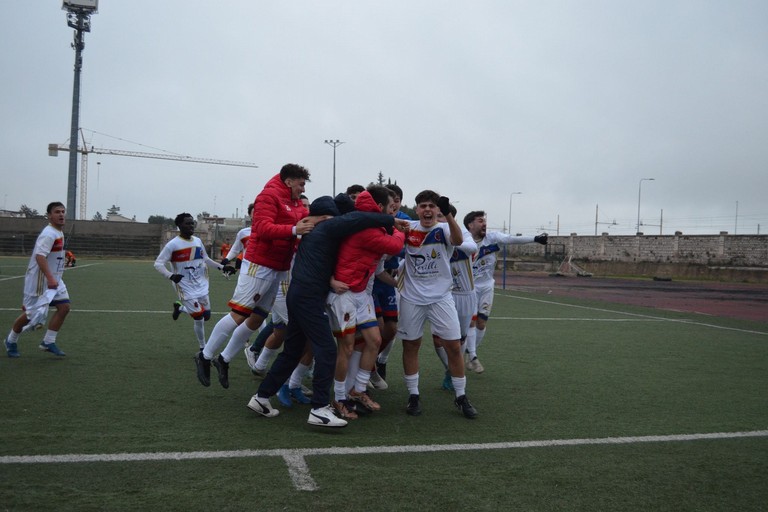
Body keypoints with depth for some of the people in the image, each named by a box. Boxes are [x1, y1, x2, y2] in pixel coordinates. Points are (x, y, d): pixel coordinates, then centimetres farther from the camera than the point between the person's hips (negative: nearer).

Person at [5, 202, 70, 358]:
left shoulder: (59, 233, 11)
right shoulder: (49, 234, -20)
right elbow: (39, 256, -31)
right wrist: (50, 278, -38)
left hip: (53, 278, 9)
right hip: (39, 279, -9)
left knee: (64, 307, -4)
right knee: (32, 314, 0)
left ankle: (48, 342, 4)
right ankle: (11, 341, 25)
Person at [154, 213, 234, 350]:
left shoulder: (198, 241, 6)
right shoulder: (173, 244, -12)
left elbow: (206, 260, 19)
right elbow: (158, 263, -13)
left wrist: (222, 267, 12)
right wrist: (171, 275, -29)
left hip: (201, 285, 6)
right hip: (185, 287, -6)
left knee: (206, 316, 8)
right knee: (199, 317, -8)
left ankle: (180, 308, 34)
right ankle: (203, 349, 12)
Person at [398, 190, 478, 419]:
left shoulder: (444, 229, -7)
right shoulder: (409, 228, 0)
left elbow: (458, 240, -28)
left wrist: (448, 214, -44)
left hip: (440, 297, -1)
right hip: (412, 298, 1)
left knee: (454, 346, -1)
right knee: (410, 345, 6)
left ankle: (461, 397, 14)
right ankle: (413, 395, 21)